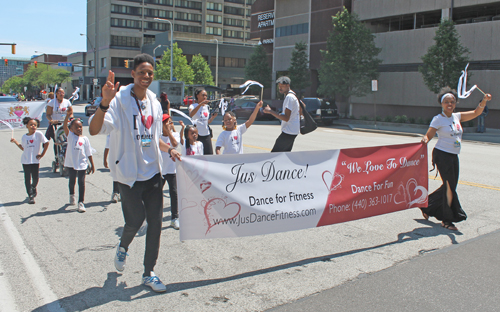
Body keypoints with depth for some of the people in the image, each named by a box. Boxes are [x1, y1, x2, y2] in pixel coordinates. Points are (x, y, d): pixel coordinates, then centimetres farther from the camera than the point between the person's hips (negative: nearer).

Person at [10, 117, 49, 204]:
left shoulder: (38, 134, -7)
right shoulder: (24, 137, 5)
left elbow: (46, 143, -7)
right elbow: (23, 148, 13)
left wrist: (42, 154, -7)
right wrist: (16, 142, 4)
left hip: (35, 160, -2)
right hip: (25, 160, 2)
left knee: (35, 178, 6)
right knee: (27, 178, 1)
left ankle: (33, 188, 37)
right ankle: (30, 195, 8)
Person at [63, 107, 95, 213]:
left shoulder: (85, 139, 0)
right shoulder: (70, 136, -3)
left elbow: (89, 153, 4)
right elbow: (65, 126, -22)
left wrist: (92, 164, 5)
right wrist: (68, 116, -39)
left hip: (82, 164, 0)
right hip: (71, 163, 0)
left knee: (81, 182, -3)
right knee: (72, 181, 17)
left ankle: (81, 202, 2)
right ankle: (72, 195, 45)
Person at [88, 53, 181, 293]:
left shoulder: (154, 103, 9)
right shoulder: (119, 100, -12)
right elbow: (94, 130, -27)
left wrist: (169, 149, 7)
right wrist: (105, 102, -42)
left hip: (153, 171, 6)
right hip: (129, 173, -5)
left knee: (155, 222, 5)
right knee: (135, 219, 0)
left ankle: (149, 273, 20)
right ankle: (123, 248, 37)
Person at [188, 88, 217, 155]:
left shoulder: (207, 107, 13)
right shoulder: (193, 106, -4)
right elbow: (191, 115, -28)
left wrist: (213, 116, 1)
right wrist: (200, 104, -32)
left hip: (206, 134, 5)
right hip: (197, 134, -5)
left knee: (209, 154, 2)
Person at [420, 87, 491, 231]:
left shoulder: (457, 117, 10)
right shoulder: (438, 119, -8)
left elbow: (476, 113, 10)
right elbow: (428, 135, -11)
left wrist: (484, 101, -7)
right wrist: (425, 139, -34)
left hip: (454, 156, 7)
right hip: (442, 154, -7)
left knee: (450, 186, 12)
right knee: (450, 186, -5)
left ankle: (426, 205, 29)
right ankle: (447, 220, 7)